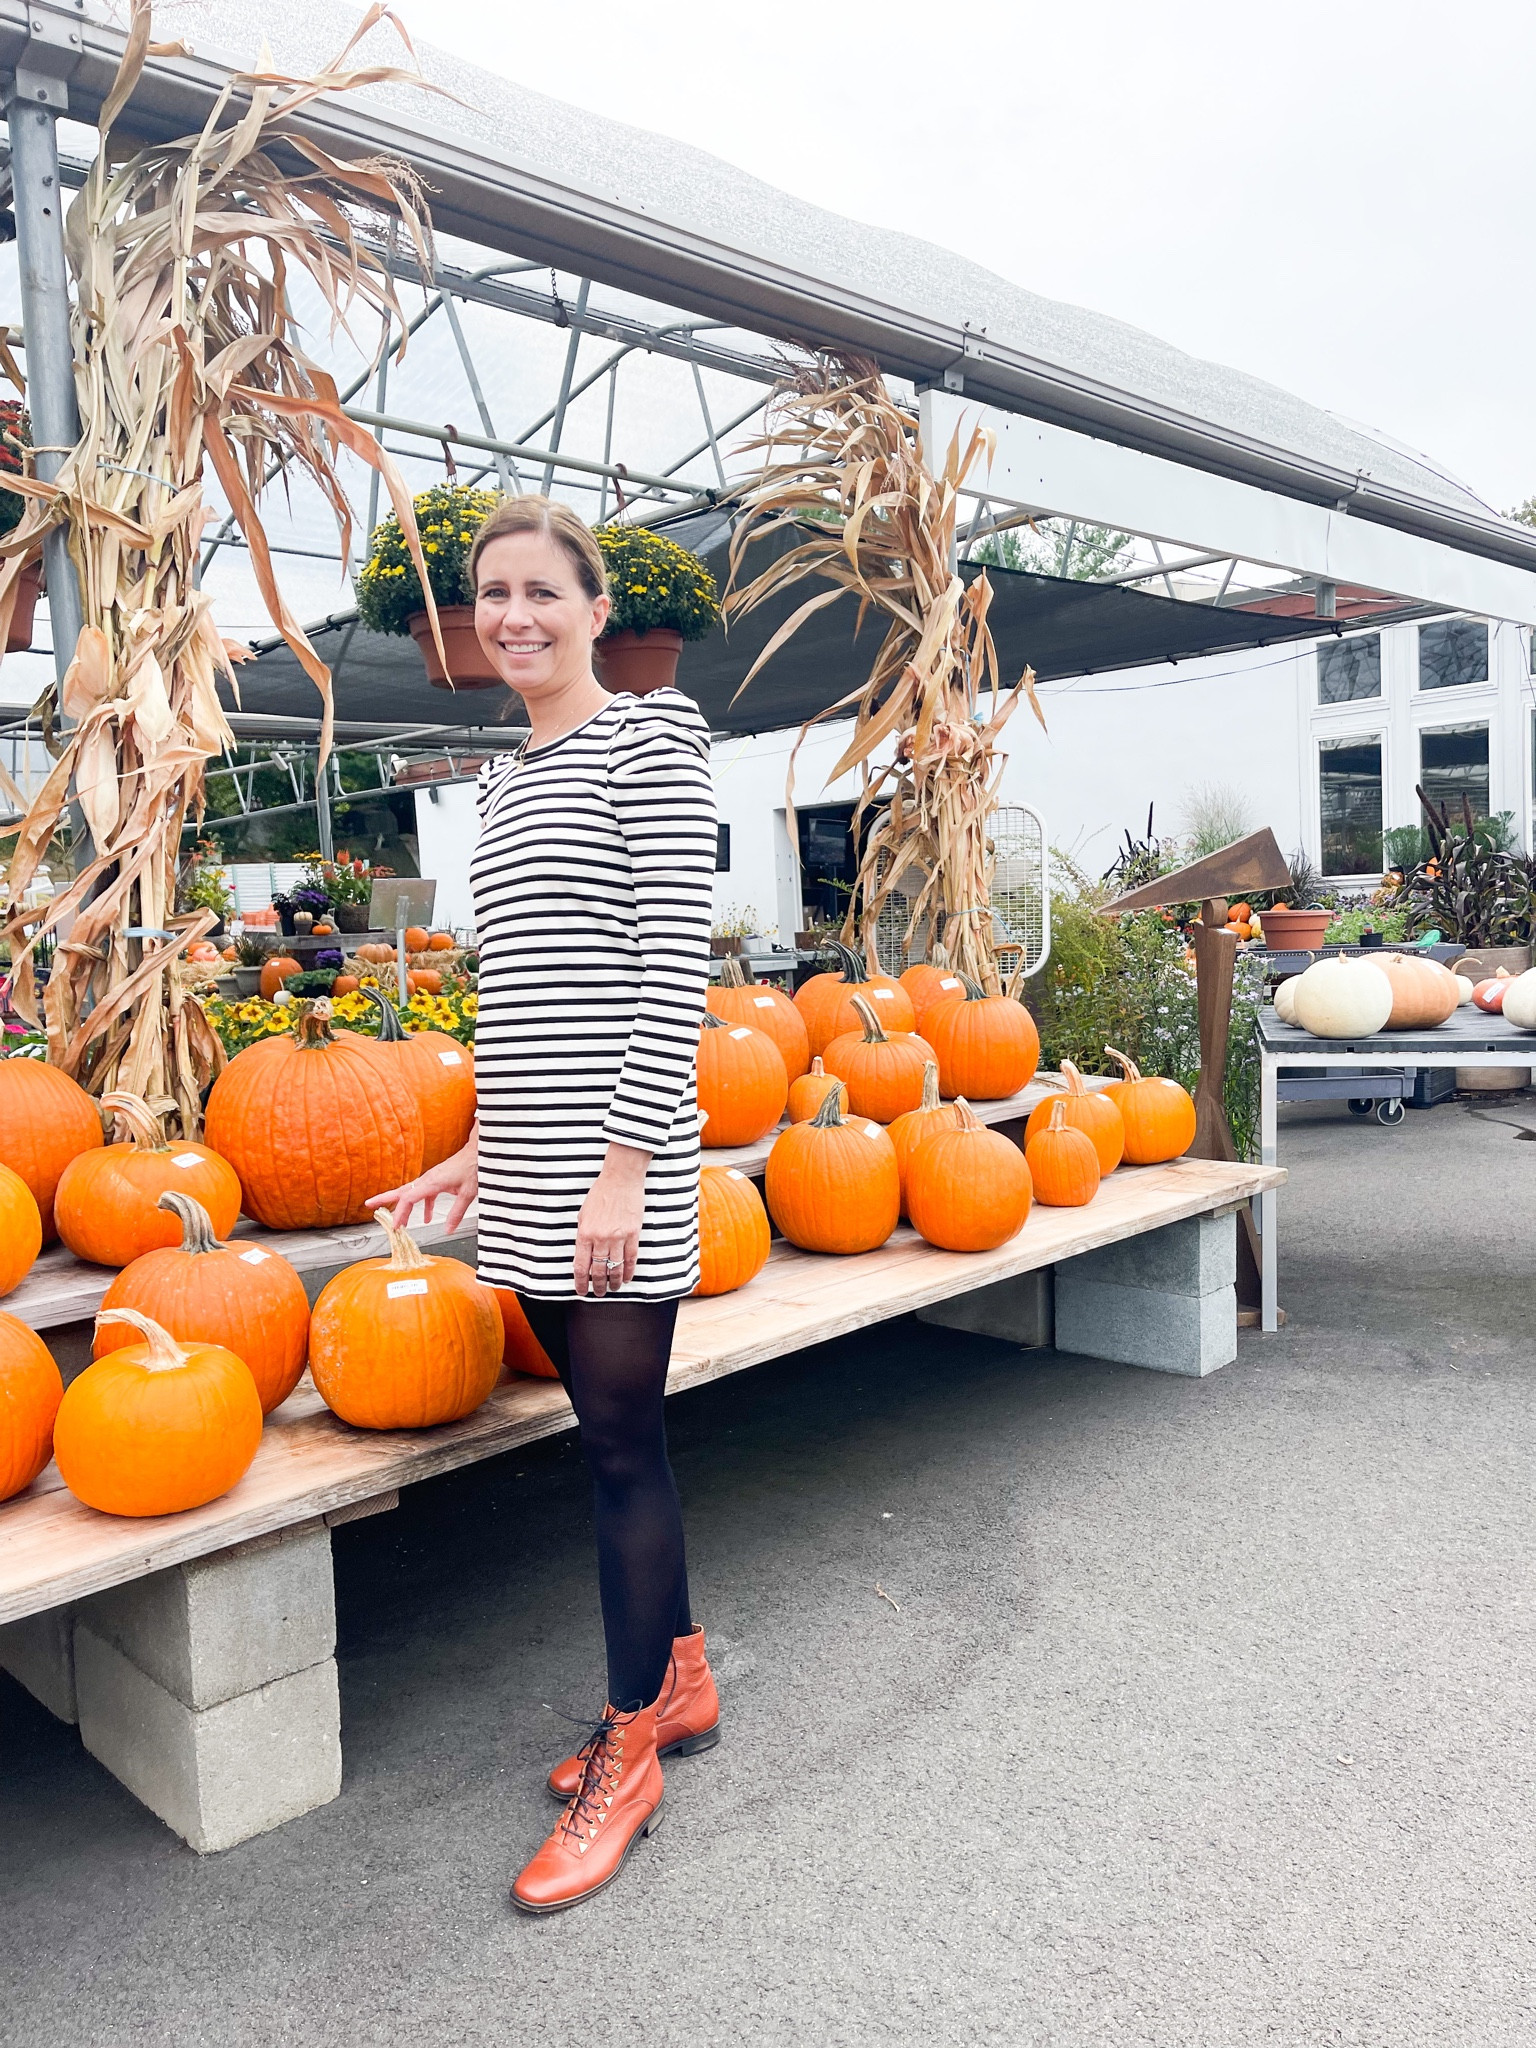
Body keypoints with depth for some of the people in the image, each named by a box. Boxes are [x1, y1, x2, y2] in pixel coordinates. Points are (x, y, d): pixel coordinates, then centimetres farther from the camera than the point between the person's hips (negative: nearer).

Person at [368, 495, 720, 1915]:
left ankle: (629, 1756, 18)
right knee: (614, 1433, 15)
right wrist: (485, 1150, 18)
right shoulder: (506, 777, 18)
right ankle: (682, 1681, 32)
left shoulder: (651, 739, -5)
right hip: (529, 1178, 8)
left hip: (615, 1165, -7)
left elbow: (671, 965, -13)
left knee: (622, 1443, 2)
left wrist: (624, 1161, -17)